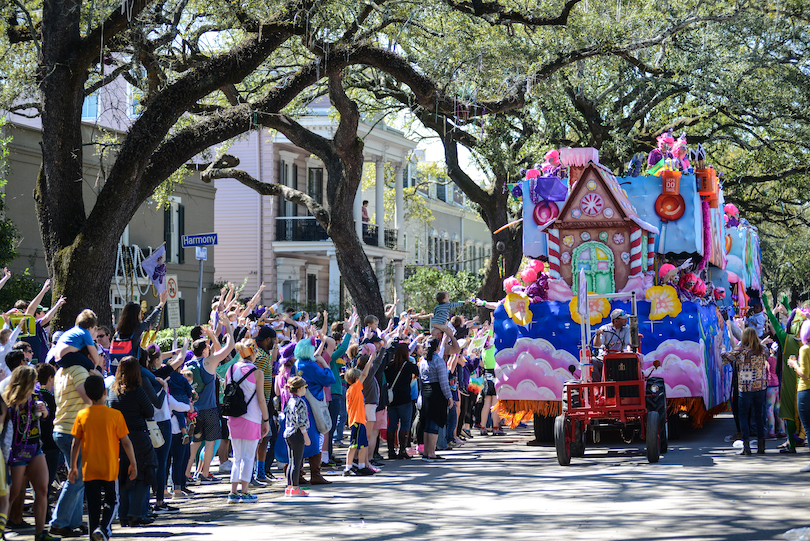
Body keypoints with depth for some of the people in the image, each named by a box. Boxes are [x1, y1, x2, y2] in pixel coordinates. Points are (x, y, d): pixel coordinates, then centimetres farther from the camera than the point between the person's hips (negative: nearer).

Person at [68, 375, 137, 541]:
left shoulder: (82, 415, -2)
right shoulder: (115, 415, -9)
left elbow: (75, 444, 2)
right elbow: (126, 442, -6)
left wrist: (73, 467, 12)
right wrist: (133, 464, 5)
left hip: (89, 470, 2)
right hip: (110, 469, -2)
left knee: (93, 505, 9)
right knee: (111, 501, 11)